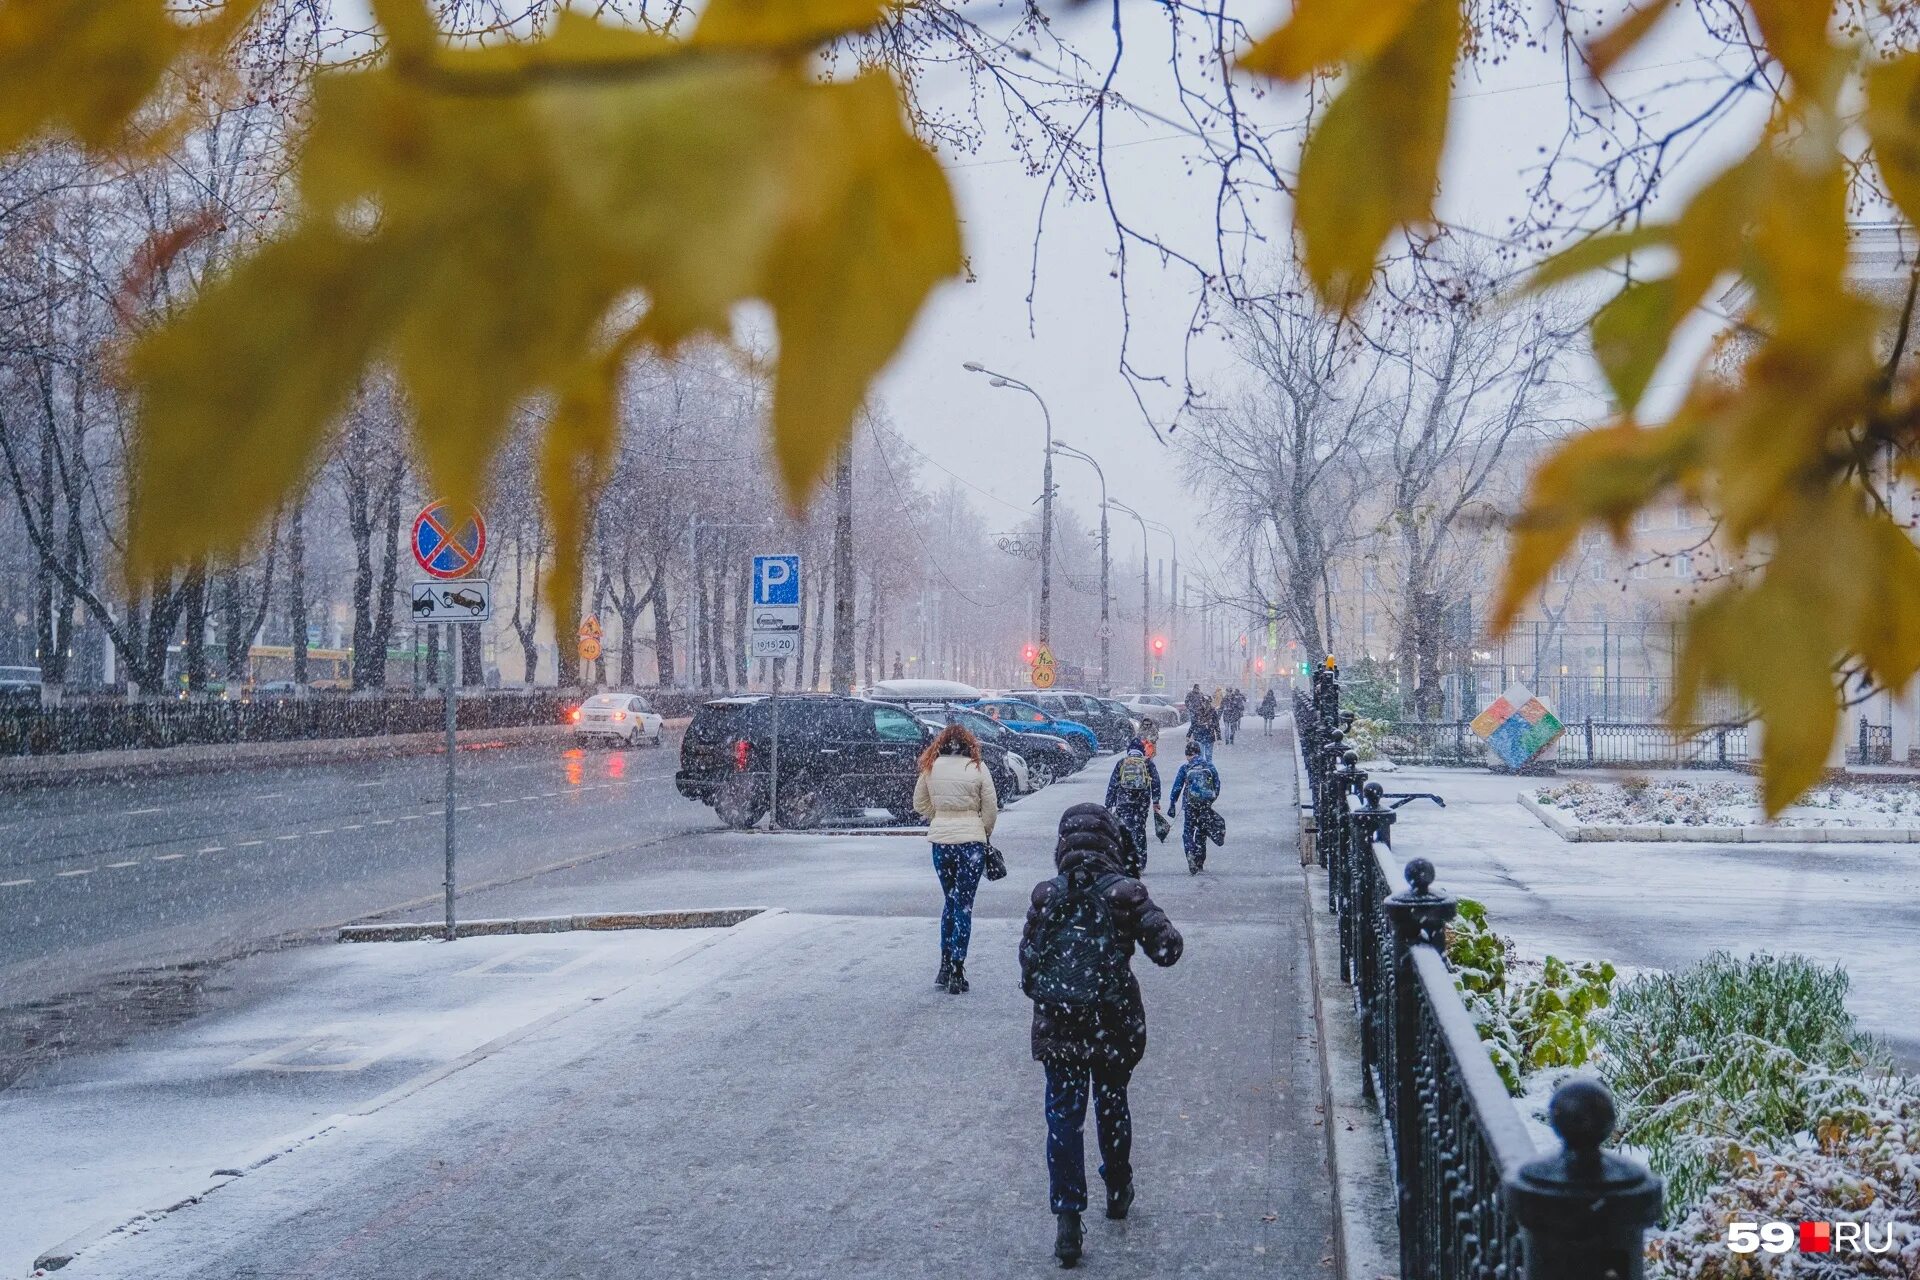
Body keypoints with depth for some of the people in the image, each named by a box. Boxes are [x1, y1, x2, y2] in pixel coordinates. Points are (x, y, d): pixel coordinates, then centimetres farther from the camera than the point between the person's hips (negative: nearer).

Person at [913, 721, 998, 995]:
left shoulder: (931, 767, 2)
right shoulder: (977, 768, -6)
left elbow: (920, 804, 10)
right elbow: (991, 808, -3)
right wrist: (985, 834, 13)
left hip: (940, 841, 3)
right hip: (971, 840, -3)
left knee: (950, 901, 19)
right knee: (964, 905, 3)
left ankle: (945, 967, 18)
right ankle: (957, 971, 1)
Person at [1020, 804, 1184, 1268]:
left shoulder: (1045, 896, -4)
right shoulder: (1124, 892, -10)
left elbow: (1027, 964, 1)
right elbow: (1166, 949, -10)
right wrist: (1153, 918, 10)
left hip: (1056, 1028, 0)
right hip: (1113, 1026, 0)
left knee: (1064, 1117, 5)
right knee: (1112, 1106, 21)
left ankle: (1068, 1221, -2)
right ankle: (1118, 1191, 40)